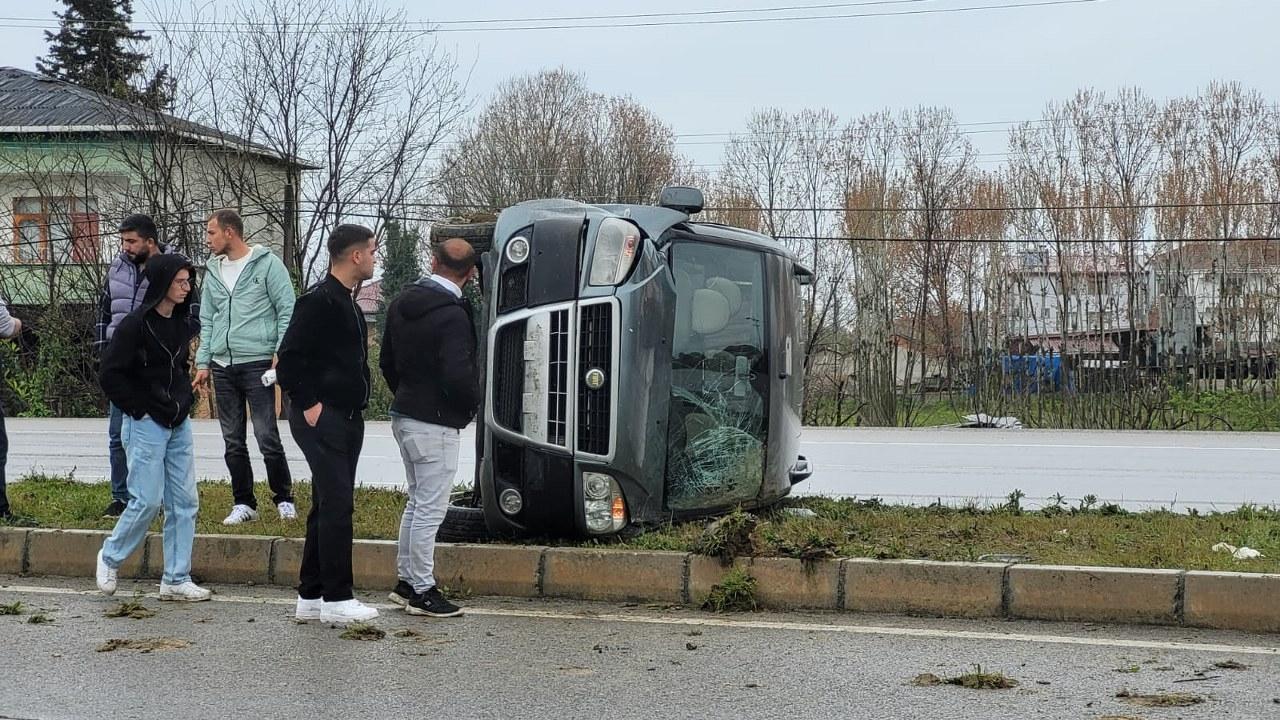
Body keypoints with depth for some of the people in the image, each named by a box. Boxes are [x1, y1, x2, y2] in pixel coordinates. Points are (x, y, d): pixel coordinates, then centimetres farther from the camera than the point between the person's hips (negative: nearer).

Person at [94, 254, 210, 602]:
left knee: (185, 501, 4)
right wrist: (140, 409, -12)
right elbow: (111, 374, -12)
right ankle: (110, 557, 16)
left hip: (178, 425, 7)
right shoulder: (135, 325, -12)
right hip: (146, 425, -7)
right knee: (148, 500, -8)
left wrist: (183, 401, 12)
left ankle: (176, 579, 10)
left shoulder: (183, 323, 9)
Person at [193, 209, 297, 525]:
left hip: (258, 363, -6)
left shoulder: (267, 264, -3)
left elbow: (287, 310, -5)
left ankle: (284, 499, 8)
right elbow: (207, 321, 18)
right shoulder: (213, 270, 14)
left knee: (267, 436, -7)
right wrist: (203, 362, 11)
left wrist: (280, 352, -12)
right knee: (233, 441, 7)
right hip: (223, 366, 6)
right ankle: (243, 504, 15)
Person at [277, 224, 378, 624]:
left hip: (346, 419, 10)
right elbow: (290, 358, -19)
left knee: (328, 507, 12)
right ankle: (336, 600, -5)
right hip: (323, 419, -10)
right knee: (337, 506, -9)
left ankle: (311, 596, 18)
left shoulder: (347, 302, 17)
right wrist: (308, 404, -18)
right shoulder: (319, 301, -14)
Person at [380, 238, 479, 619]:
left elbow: (386, 362, 15)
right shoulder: (453, 315, -20)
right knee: (430, 508, -2)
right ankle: (422, 591, 3)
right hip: (435, 423, -9)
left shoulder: (401, 303, 7)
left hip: (403, 415, 9)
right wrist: (472, 403, -6)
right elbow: (458, 375, -25)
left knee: (417, 502, 19)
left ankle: (406, 580, 25)